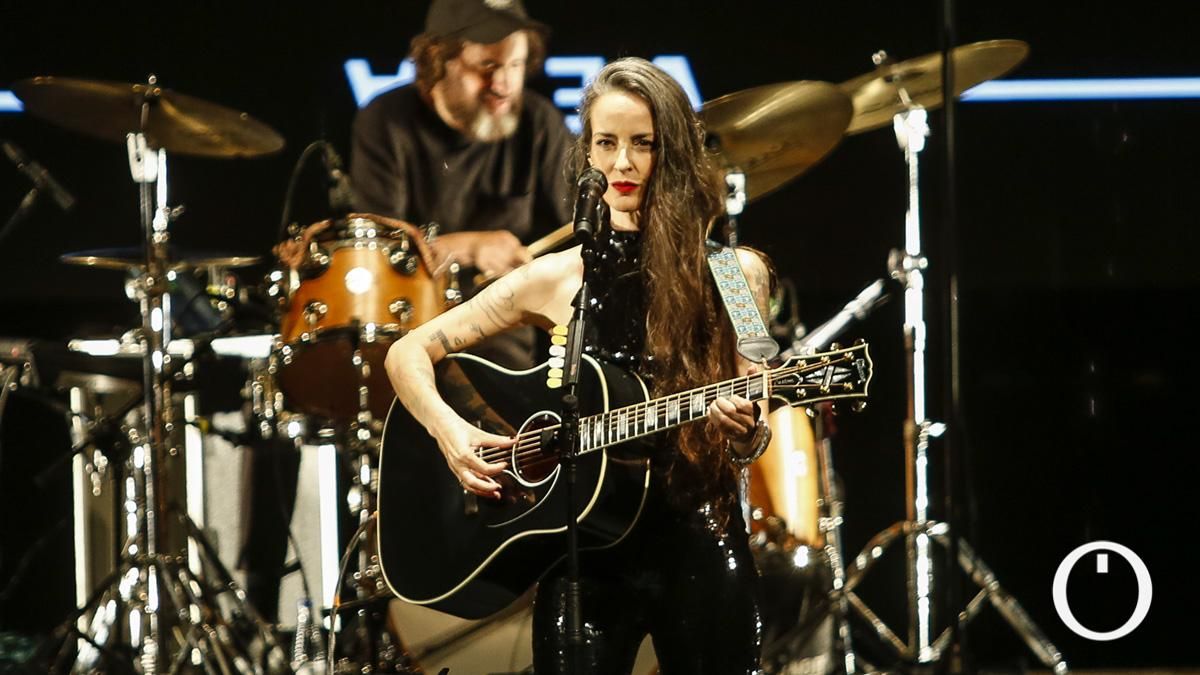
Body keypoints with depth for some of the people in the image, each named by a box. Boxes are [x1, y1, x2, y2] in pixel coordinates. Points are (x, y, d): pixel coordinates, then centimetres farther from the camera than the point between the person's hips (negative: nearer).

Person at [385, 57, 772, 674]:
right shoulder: (558, 278, 3)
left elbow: (748, 442, 3)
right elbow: (408, 353, 7)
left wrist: (742, 427, -20)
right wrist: (449, 430, -11)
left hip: (700, 551, 0)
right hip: (584, 557, 0)